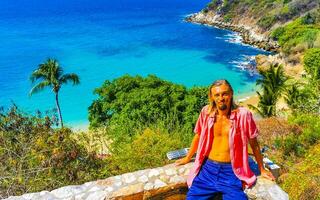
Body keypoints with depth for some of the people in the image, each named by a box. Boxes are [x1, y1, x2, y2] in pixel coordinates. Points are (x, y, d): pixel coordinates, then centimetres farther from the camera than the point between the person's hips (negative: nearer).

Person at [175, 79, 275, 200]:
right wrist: (187, 158, 24)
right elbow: (198, 136, 13)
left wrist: (262, 169, 13)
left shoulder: (243, 114, -9)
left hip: (231, 171, -2)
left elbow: (254, 144, 3)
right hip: (208, 168, 2)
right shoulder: (206, 112, -3)